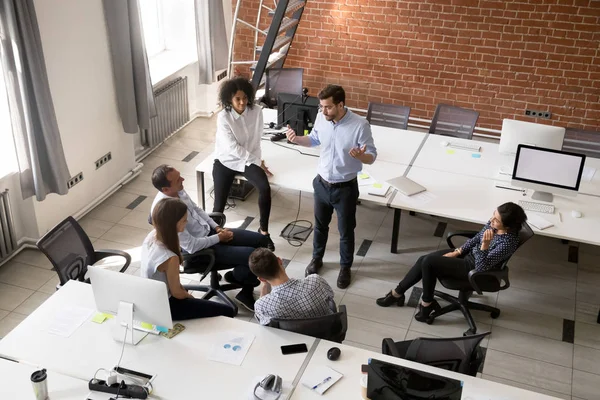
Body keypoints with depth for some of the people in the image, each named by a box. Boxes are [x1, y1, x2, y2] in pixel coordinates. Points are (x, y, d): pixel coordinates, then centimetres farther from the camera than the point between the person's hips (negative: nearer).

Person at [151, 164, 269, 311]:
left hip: (209, 232, 8)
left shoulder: (177, 191, -6)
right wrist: (218, 238, -14)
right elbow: (191, 246, -27)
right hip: (198, 251, -8)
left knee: (260, 240, 1)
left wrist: (217, 228, 1)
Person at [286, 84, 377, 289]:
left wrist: (361, 156, -40)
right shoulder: (321, 118, -9)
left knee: (346, 231, 14)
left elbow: (372, 157, -17)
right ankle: (317, 258, 47)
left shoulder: (360, 125, -24)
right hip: (322, 183, 4)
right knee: (320, 225, 23)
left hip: (345, 188, -4)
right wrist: (296, 139, -9)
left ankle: (345, 267, 37)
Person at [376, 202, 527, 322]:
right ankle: (397, 293, 10)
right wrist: (456, 252, 1)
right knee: (423, 260, -5)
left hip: (473, 269, -8)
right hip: (469, 254, 8)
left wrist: (485, 244, -42)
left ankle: (427, 303, 2)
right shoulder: (493, 223, -8)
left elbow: (481, 267, -30)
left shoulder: (508, 242, -30)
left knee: (428, 262, -20)